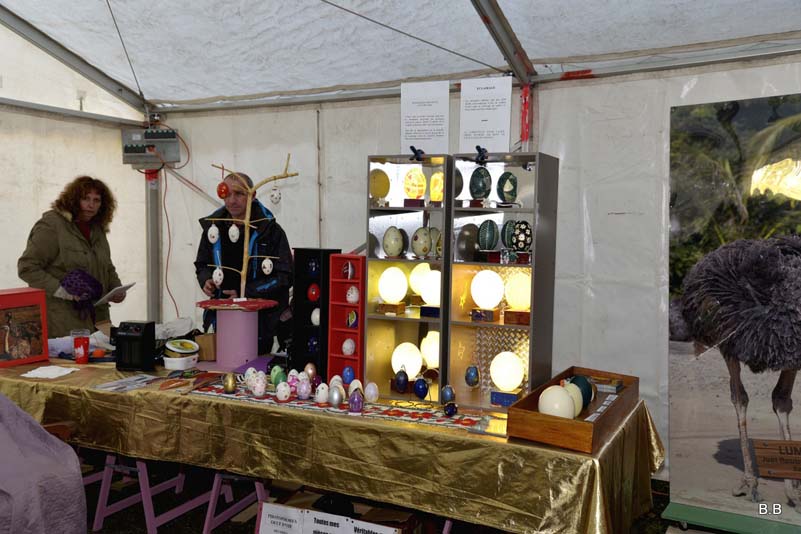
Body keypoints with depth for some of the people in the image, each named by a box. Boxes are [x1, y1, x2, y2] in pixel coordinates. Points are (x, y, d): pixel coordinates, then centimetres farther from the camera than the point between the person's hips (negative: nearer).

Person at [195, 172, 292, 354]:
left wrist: (246, 293, -17)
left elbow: (284, 277, -10)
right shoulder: (213, 227, 6)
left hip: (261, 320, -4)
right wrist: (206, 280, -3)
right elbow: (202, 264, 21)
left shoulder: (270, 230, -8)